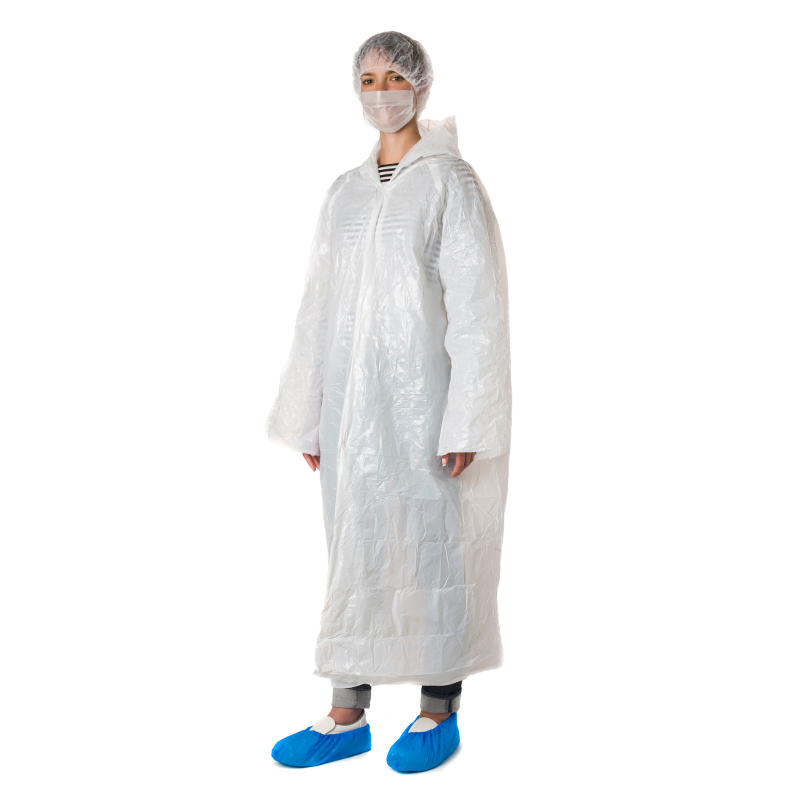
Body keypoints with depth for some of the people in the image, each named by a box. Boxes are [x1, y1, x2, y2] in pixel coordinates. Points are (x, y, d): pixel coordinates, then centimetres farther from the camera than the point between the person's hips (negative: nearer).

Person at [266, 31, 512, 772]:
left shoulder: (453, 182, -3)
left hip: (423, 392, -5)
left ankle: (440, 710, 18)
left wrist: (465, 423, -14)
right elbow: (320, 306, 13)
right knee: (355, 546, 8)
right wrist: (310, 416, 10)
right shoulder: (344, 192, 13)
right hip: (354, 397, 5)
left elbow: (477, 306, -9)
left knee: (431, 543, 2)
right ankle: (347, 716, 19)